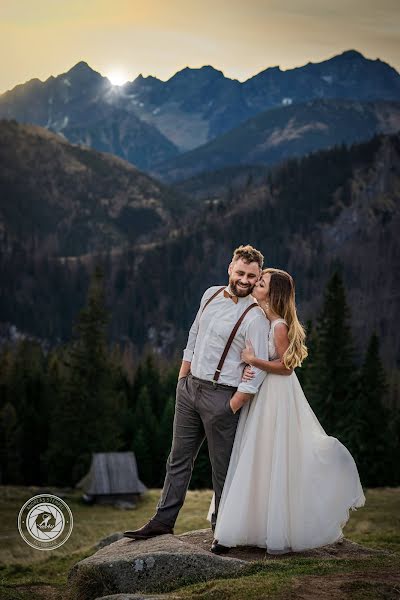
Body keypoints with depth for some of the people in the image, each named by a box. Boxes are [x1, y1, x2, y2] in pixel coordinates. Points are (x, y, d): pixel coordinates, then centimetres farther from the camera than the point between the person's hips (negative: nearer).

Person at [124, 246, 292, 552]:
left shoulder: (255, 317, -14)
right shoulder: (211, 295, 7)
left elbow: (257, 372, -15)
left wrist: (231, 409, -15)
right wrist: (182, 379, 15)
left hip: (221, 395, -6)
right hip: (190, 387, 7)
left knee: (222, 467, 4)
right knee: (179, 458, 12)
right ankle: (163, 520, 20)